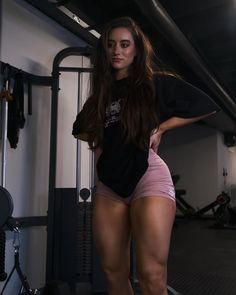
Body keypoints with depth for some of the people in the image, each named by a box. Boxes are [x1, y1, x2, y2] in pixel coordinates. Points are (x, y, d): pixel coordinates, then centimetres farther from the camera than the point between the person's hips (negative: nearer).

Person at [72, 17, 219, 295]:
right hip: (109, 183, 5)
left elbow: (205, 105, 0)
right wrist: (99, 140, 11)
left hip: (147, 176, -5)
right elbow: (79, 129, 32)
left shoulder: (156, 82, 4)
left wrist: (160, 128, -3)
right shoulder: (102, 92, 19)